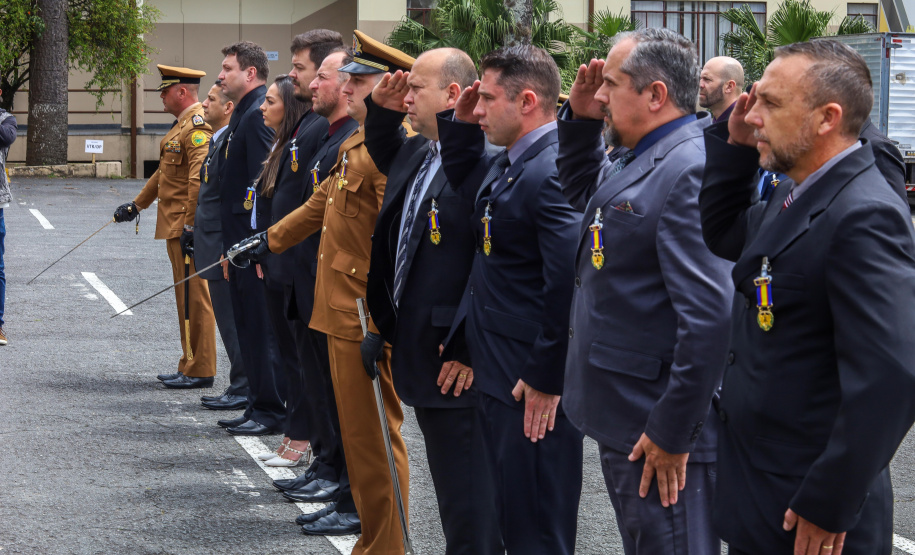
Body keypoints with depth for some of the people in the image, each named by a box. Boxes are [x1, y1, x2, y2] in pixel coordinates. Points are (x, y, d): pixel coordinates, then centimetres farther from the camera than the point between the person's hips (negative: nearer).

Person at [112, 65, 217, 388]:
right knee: (187, 298, 14)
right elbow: (165, 172, 29)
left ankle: (200, 372, -2)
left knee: (194, 297, -6)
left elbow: (200, 179, -24)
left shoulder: (198, 125, -15)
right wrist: (137, 205, 36)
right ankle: (191, 367, 21)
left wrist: (192, 226, -27)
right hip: (176, 226, 11)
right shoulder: (182, 125, 19)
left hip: (188, 226, -11)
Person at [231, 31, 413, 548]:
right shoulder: (356, 145, 14)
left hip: (367, 318, -10)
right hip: (342, 311, 10)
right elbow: (322, 203, 29)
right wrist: (270, 239, 34)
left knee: (375, 432, -3)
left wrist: (380, 328, -24)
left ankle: (383, 544, 4)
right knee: (355, 425, 20)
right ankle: (365, 511, 35)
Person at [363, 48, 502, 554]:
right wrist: (382, 110, 17)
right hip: (420, 354, 10)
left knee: (468, 505, -4)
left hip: (458, 363, -10)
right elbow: (384, 155, 37)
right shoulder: (417, 153, 11)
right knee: (450, 492, 18)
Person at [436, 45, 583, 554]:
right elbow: (462, 179, 30)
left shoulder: (553, 173, -23)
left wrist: (546, 380, -21)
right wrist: (461, 124, 11)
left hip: (533, 384, -10)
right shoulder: (508, 164, 9)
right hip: (496, 374, 10)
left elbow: (569, 284, -27)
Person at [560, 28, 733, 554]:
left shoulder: (691, 170, -22)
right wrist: (580, 117, 13)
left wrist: (671, 433, -22)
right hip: (624, 421, 10)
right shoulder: (644, 161, 10)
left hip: (661, 435, -10)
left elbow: (711, 317, -27)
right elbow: (582, 189, 32)